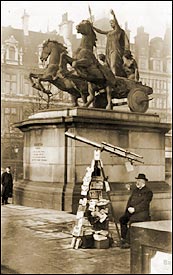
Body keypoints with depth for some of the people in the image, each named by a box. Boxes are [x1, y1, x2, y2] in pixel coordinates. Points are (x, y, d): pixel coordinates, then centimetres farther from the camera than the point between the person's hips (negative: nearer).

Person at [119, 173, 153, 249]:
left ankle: (128, 242, -29)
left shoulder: (148, 192, -3)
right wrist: (129, 207, -1)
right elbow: (130, 199, 18)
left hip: (142, 212, -7)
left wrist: (134, 209, -21)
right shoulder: (135, 190, 20)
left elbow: (144, 204, -13)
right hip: (132, 211, 7)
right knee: (122, 219, -14)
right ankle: (123, 238, -7)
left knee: (132, 221, -31)